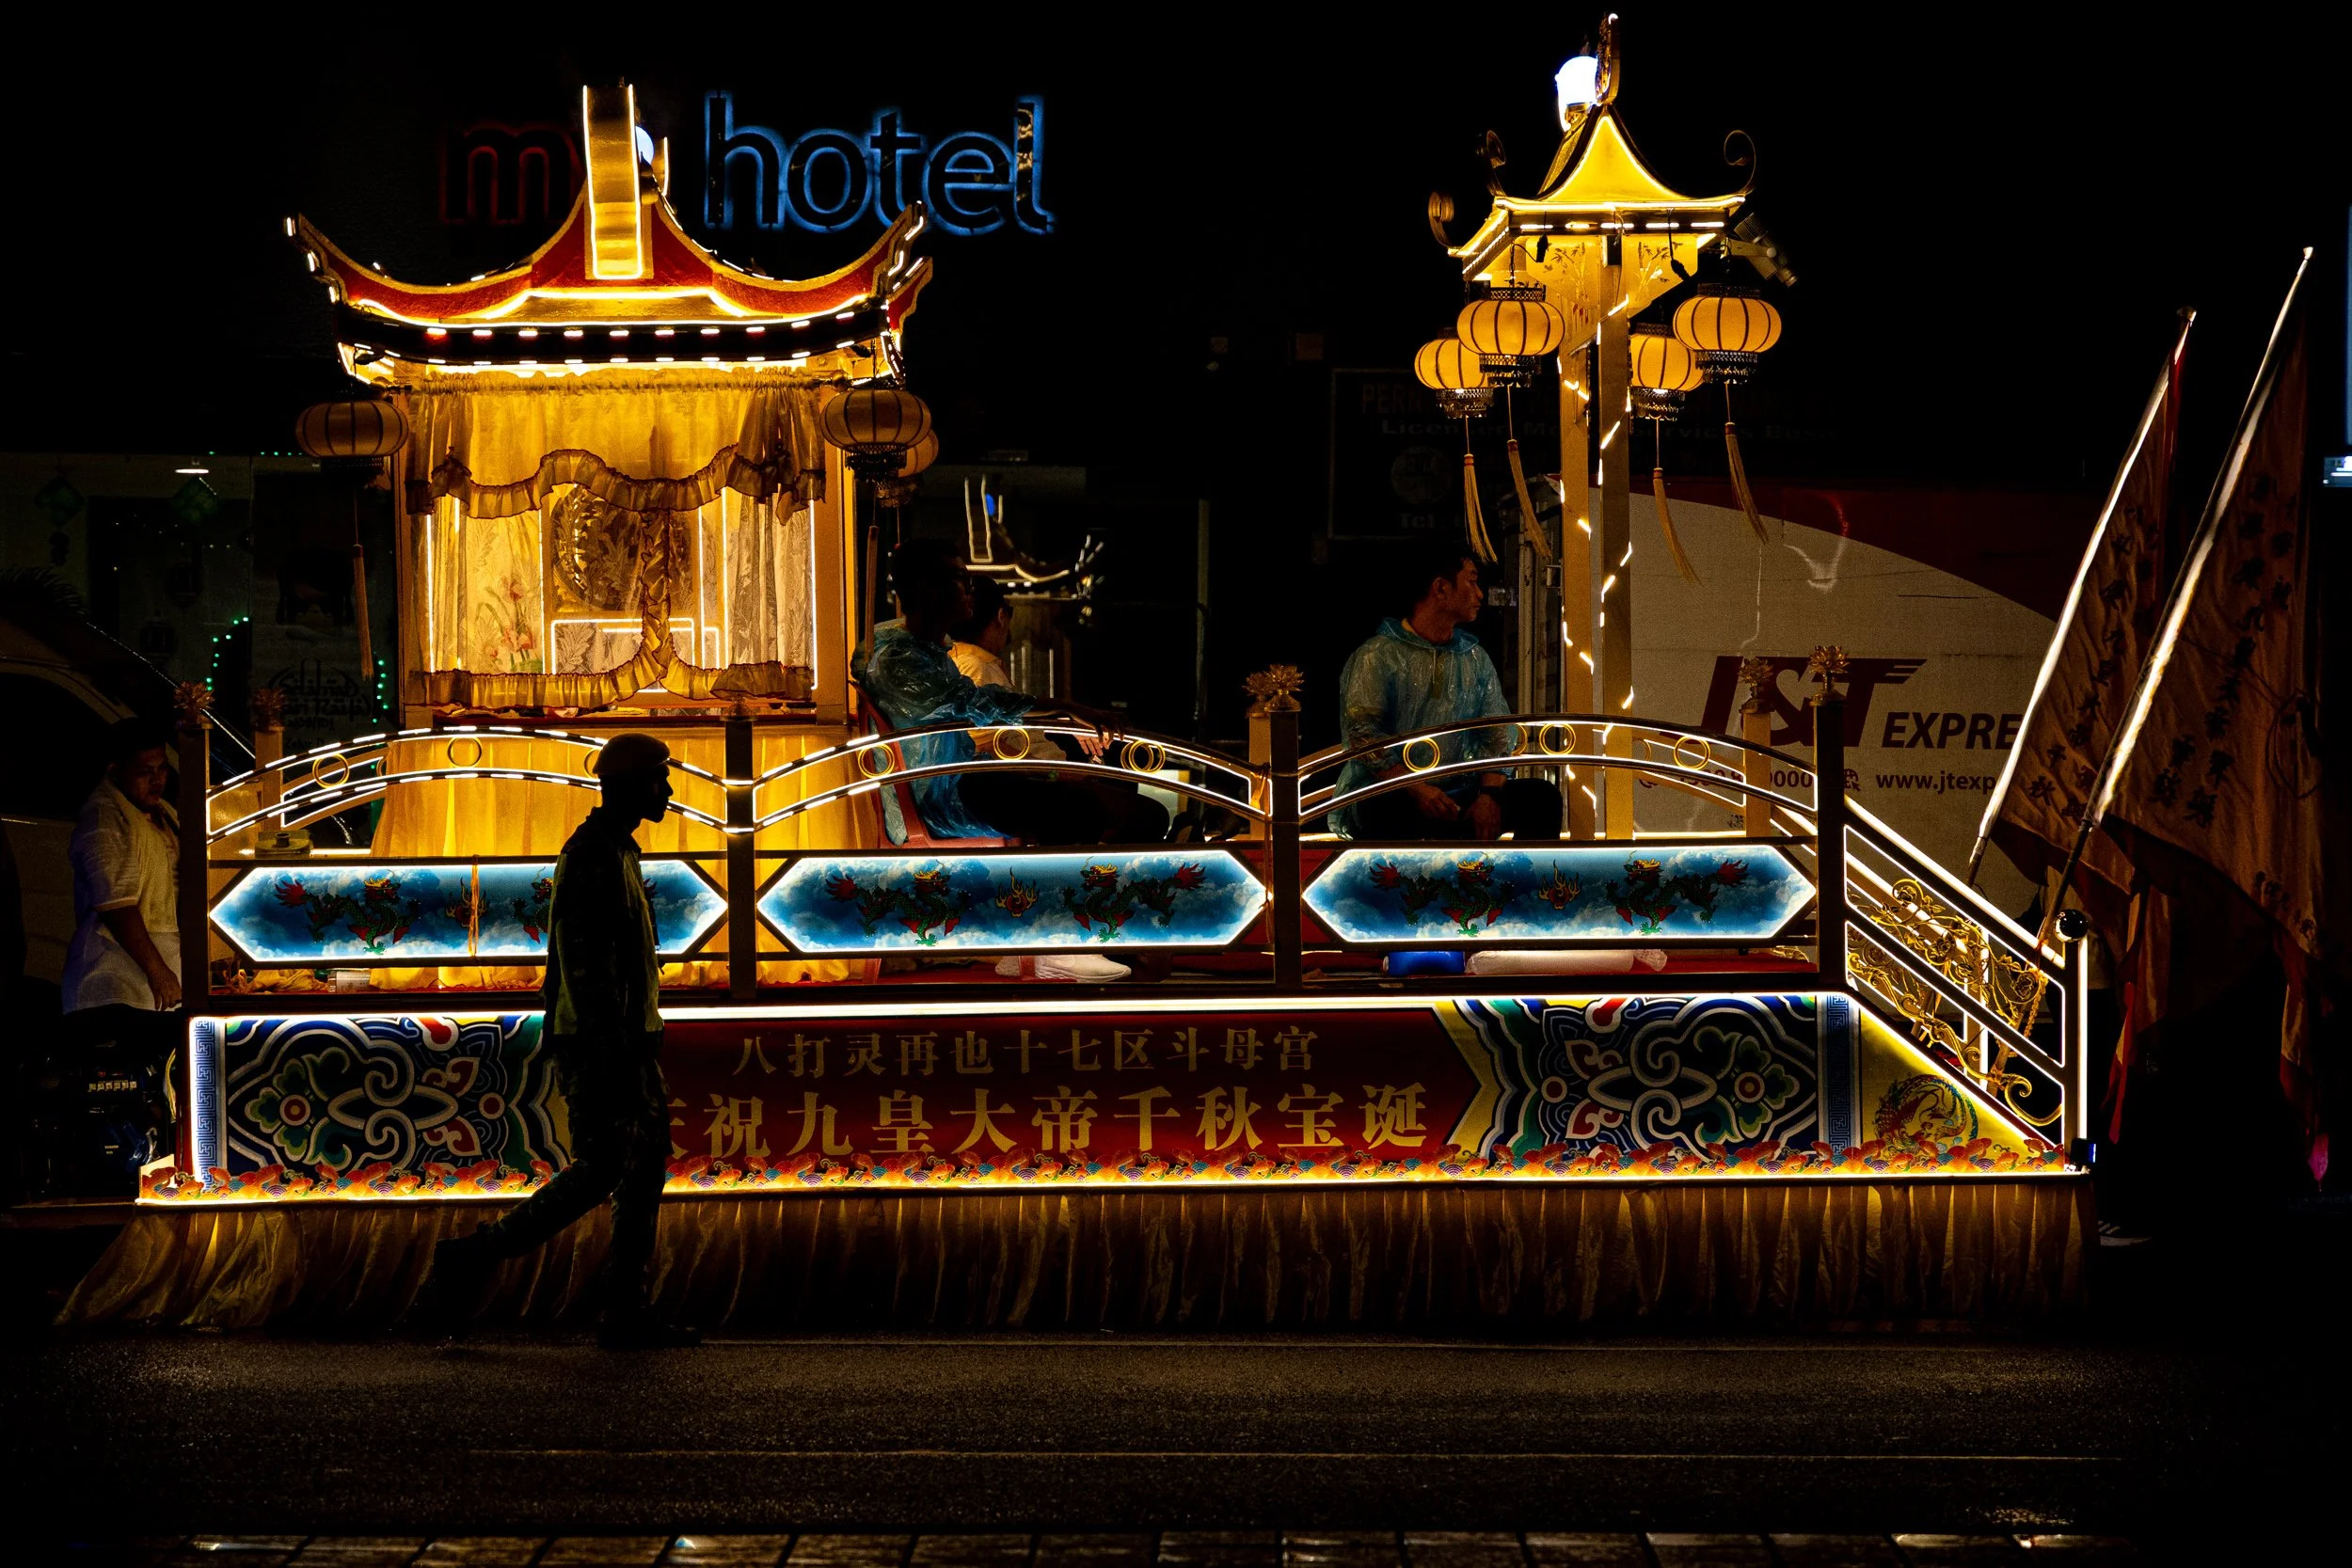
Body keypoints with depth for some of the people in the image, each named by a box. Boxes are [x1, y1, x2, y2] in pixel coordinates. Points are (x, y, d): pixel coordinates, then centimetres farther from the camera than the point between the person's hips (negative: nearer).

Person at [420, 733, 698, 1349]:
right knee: (598, 1171, -10)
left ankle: (626, 1312, 6)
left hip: (630, 1039, 10)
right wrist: (609, 1053, -25)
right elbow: (583, 963, -21)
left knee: (647, 1166, 5)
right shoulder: (591, 856, -14)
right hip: (603, 1043, -10)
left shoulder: (618, 852, 18)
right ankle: (471, 1259, -2)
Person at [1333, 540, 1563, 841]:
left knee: (1540, 796, -14)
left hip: (1455, 795, 6)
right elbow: (1362, 734, -13)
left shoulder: (1475, 659, 17)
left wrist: (1489, 794, -9)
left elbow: (1498, 734, 11)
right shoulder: (1378, 656, -3)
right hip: (1383, 798, -5)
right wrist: (1418, 791, -24)